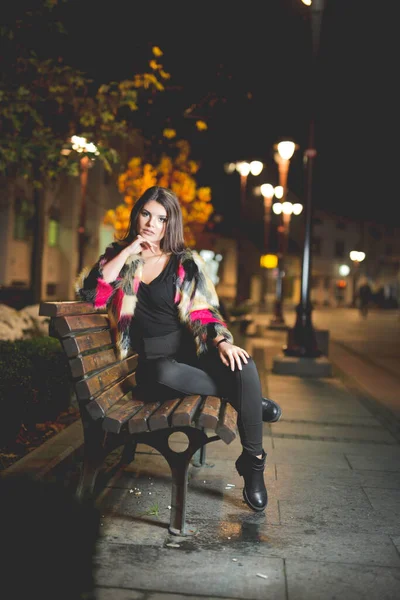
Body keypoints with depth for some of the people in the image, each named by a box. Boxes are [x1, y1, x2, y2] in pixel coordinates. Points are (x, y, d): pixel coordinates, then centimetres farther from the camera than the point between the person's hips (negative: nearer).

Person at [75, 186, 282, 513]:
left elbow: (203, 312, 1)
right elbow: (91, 293, -6)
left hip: (190, 350, 1)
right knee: (166, 375, -39)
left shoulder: (187, 262, 7)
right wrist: (127, 252, -10)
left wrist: (221, 342, -19)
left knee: (244, 366, -30)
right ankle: (245, 398, -16)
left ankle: (253, 462, -13)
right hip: (154, 362, -1)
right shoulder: (119, 256, 10)